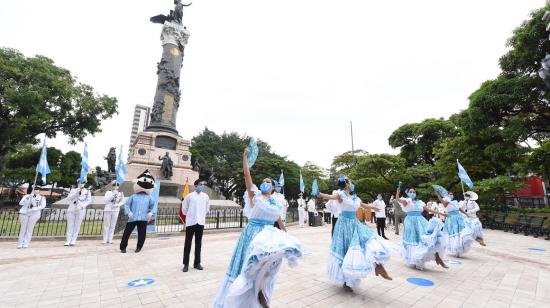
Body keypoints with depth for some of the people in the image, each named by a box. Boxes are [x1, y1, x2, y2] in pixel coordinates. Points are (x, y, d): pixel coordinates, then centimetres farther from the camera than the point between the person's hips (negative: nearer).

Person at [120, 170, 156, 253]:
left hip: (143, 219, 1)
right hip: (132, 218, -1)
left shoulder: (149, 198, 10)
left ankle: (139, 247, 24)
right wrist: (128, 212, -11)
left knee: (142, 234, 6)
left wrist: (150, 213, 6)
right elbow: (127, 204, 4)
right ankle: (123, 247, 24)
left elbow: (152, 205, 19)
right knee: (126, 232, 6)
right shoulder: (133, 196, 6)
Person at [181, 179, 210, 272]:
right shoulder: (190, 196, -6)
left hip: (200, 222, 3)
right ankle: (186, 264, 16)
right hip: (191, 222, -3)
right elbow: (184, 208, 5)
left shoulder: (205, 196, 3)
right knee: (188, 243, 4)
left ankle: (197, 263, 22)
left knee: (198, 243, 10)